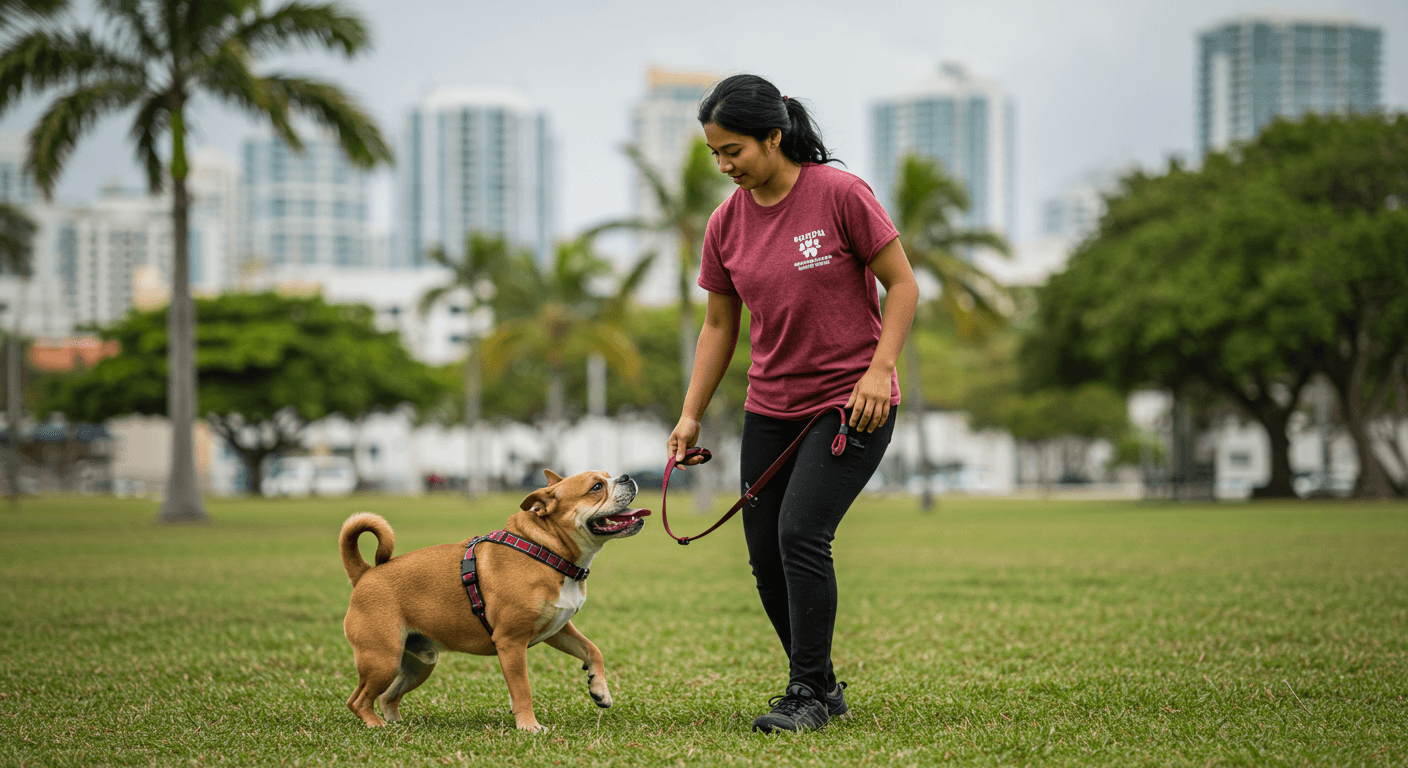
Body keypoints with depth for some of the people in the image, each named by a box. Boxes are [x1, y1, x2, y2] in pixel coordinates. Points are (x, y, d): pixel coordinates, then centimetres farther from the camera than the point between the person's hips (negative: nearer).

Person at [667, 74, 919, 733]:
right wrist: (691, 416, 6)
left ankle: (808, 695, -6)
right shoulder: (727, 223, 2)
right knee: (765, 554, 4)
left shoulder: (840, 194, -13)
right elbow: (719, 326, 11)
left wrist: (878, 369, -19)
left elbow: (902, 285, -8)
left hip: (851, 403, -6)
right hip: (771, 406, 6)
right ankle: (823, 686, 20)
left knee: (800, 534, -18)